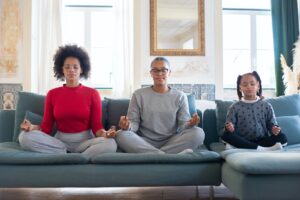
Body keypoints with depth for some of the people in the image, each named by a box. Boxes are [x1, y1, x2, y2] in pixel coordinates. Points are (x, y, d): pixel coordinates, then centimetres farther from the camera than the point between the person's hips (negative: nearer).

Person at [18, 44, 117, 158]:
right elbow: (47, 127, 6)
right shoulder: (52, 94, 7)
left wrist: (104, 133, -24)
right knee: (25, 136, -24)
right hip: (59, 141, 2)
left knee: (110, 144, -33)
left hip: (85, 141, -2)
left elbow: (96, 126, -1)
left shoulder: (92, 93, 2)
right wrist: (33, 127, -16)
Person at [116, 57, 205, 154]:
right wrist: (127, 126, -21)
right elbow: (134, 122, 4)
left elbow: (183, 125, 2)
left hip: (172, 142, 1)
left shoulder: (180, 96, 8)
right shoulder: (138, 95, 8)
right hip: (145, 142, 0)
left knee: (198, 133, -25)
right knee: (121, 135, -29)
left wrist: (190, 124, -22)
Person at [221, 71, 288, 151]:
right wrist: (229, 128, -24)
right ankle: (261, 149, -32)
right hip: (243, 141, -2)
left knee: (282, 137, -24)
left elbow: (272, 124, 9)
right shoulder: (235, 107, 4)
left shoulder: (266, 106, 8)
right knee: (226, 135, -29)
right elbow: (229, 126, 1)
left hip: (262, 140, 2)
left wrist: (274, 129, -16)